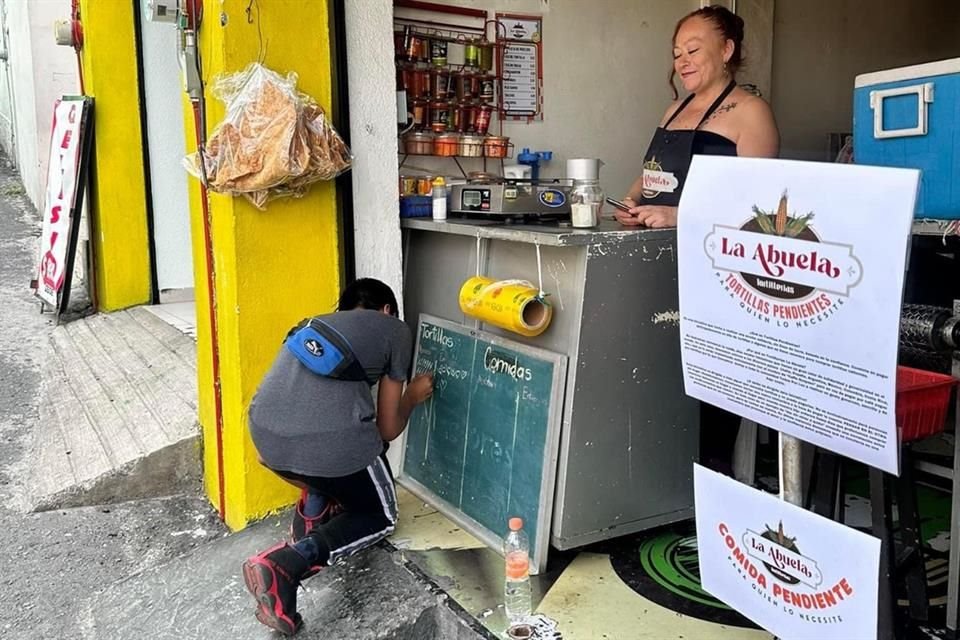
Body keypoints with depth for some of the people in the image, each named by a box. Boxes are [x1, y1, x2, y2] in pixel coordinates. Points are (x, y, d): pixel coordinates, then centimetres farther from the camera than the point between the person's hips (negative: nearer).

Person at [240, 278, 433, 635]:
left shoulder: (316, 324, 31)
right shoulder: (394, 329, 16)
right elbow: (388, 429, 18)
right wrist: (412, 396, 38)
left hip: (264, 435, 7)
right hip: (329, 440, -7)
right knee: (380, 516, 20)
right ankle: (287, 565, -1)